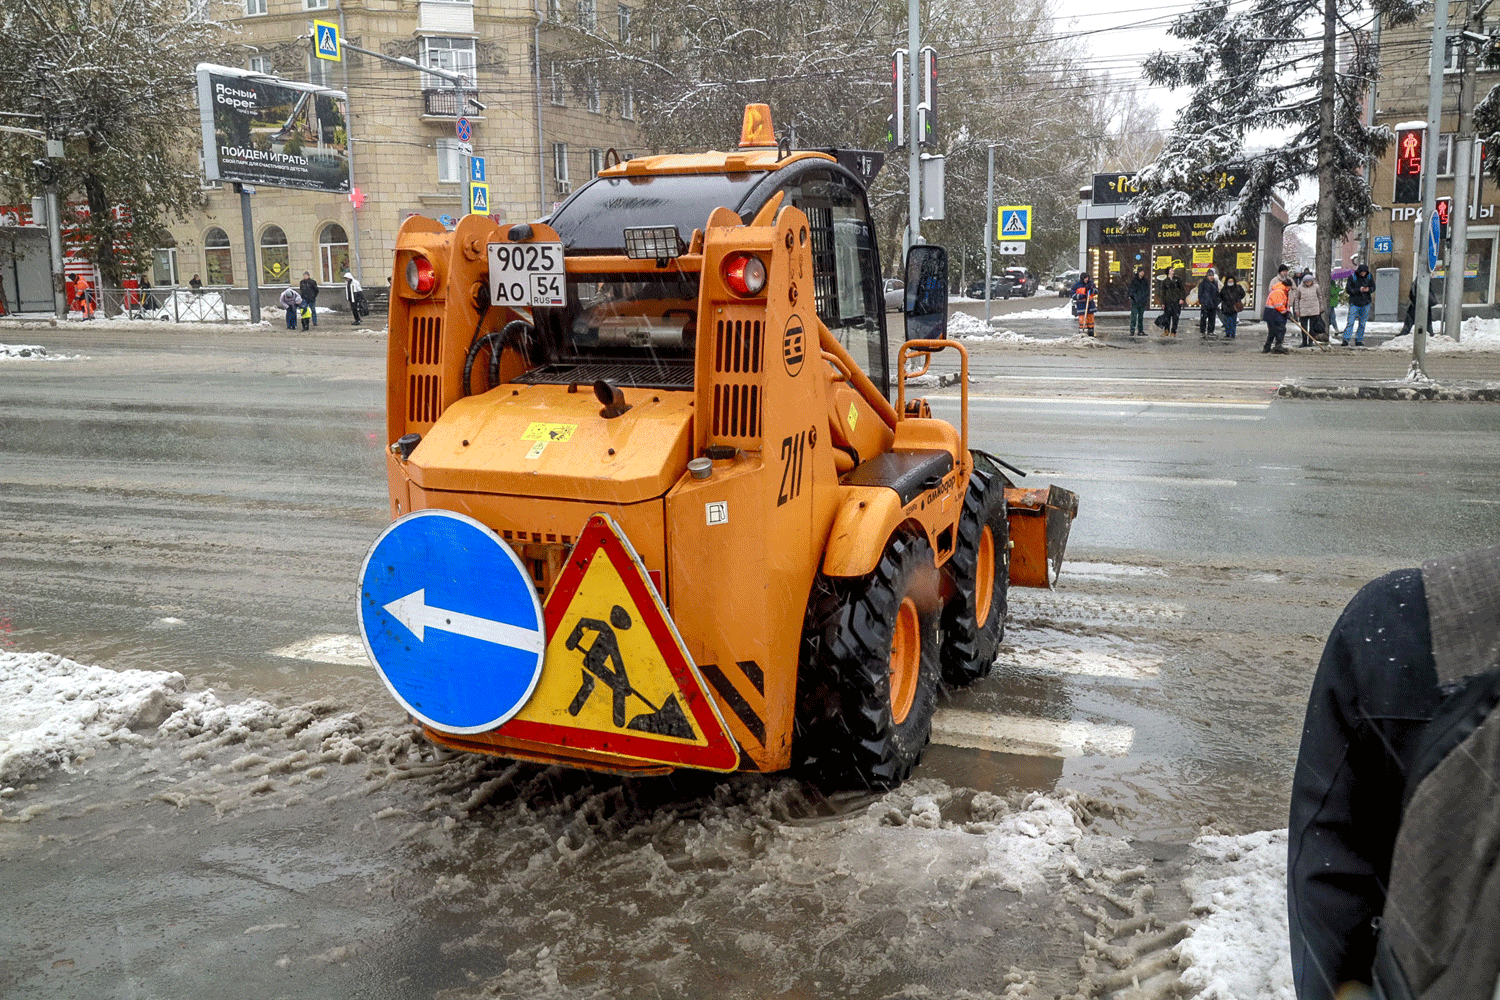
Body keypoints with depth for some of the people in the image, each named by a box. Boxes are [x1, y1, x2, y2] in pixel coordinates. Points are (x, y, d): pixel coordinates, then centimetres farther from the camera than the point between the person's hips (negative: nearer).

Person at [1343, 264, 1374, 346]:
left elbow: (1373, 287, 9)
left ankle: (1359, 340, 14)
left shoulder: (1370, 276, 4)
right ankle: (1345, 339, -9)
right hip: (1354, 303, -3)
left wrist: (1368, 289, -14)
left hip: (1365, 303, 4)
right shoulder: (1352, 277, -7)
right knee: (1350, 322, -11)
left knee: (1362, 323, 7)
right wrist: (1359, 290, -21)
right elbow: (1348, 290, -9)